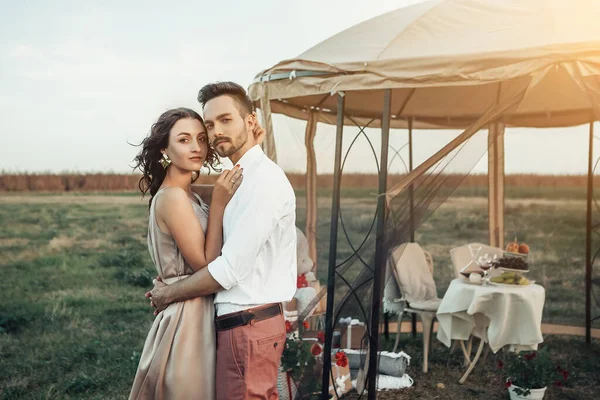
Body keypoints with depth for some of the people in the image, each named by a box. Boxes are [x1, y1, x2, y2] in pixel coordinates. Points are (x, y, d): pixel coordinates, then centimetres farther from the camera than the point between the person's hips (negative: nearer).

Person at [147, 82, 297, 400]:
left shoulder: (264, 178, -16)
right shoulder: (244, 179, 15)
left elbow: (230, 269, -19)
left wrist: (168, 294, -6)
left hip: (248, 325, -9)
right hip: (239, 322, 9)